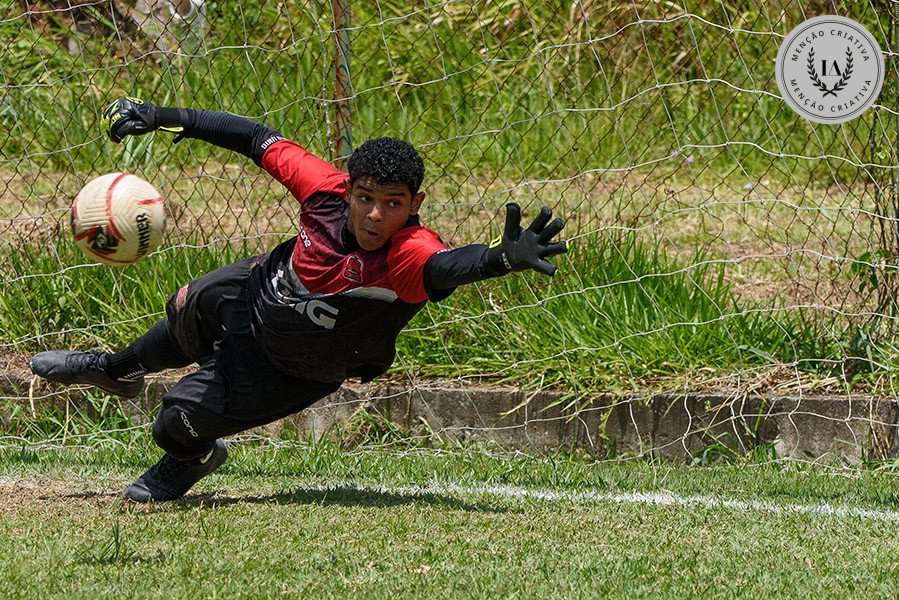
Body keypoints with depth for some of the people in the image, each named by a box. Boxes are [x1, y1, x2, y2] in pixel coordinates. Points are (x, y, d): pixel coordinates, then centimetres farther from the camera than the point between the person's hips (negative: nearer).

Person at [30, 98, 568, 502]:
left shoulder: (410, 257, -42)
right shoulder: (328, 191, -29)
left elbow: (450, 265, -64)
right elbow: (261, 141, -17)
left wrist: (504, 257, -87)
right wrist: (165, 118, -16)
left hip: (294, 371, -4)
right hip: (258, 292, 4)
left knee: (178, 426, -4)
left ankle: (195, 458, 37)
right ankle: (119, 371, 67)